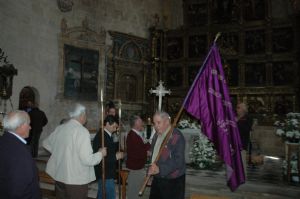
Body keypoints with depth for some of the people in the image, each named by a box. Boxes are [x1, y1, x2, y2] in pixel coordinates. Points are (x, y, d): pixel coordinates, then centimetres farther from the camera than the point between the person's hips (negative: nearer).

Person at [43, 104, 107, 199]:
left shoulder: (59, 128, 1)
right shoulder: (82, 131, -19)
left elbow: (46, 143, 19)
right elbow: (87, 159, -22)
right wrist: (100, 153, -5)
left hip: (59, 177, 6)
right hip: (77, 180, -6)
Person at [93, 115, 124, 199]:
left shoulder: (107, 135, 8)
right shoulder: (100, 137, -22)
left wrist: (116, 154, 4)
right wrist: (116, 156, -19)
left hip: (107, 173, 10)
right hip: (105, 174, -10)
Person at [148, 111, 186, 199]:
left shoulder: (177, 136, -17)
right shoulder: (156, 135, 10)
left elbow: (178, 161, -23)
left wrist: (160, 169, -29)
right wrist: (152, 169, 6)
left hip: (173, 182, -7)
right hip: (157, 179, 8)